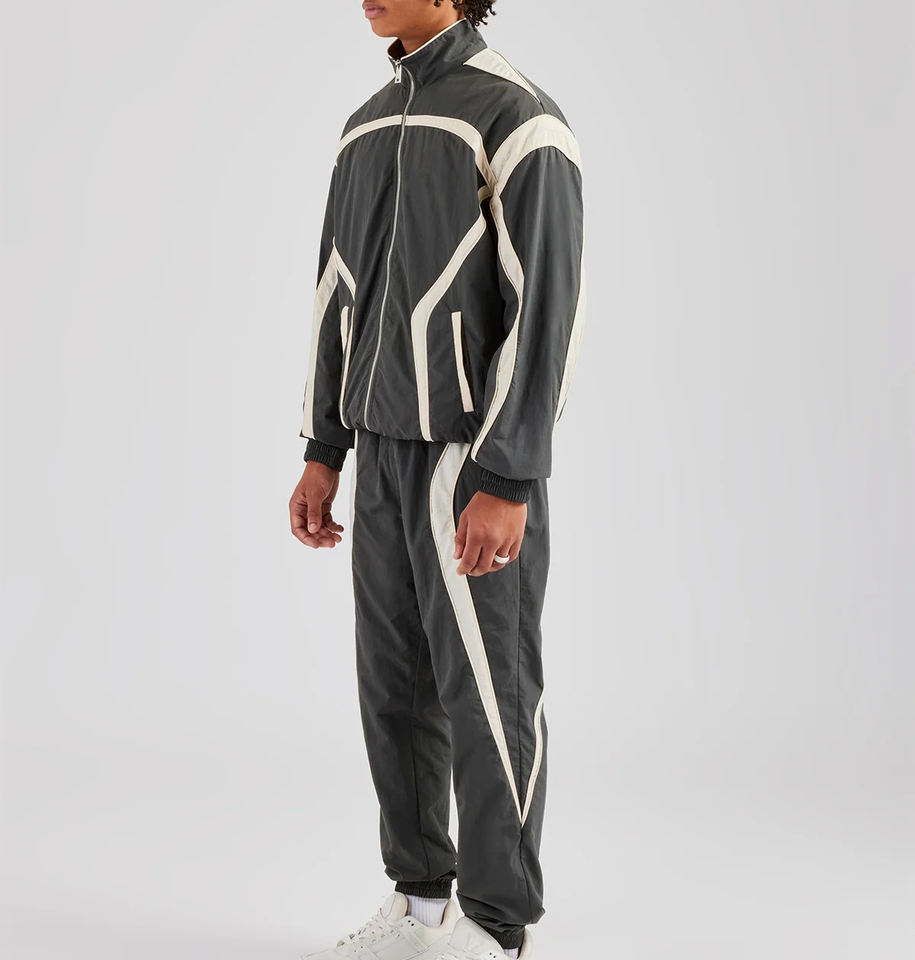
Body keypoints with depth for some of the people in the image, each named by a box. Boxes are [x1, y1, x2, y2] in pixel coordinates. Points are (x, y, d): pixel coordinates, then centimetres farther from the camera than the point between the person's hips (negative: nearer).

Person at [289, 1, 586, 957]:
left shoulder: (520, 118, -13)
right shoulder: (368, 128, 14)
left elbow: (548, 306, -18)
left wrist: (507, 487, -22)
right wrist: (322, 457, 13)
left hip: (480, 457, -8)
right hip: (390, 449, 8)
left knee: (486, 692, -1)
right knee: (395, 685, 11)